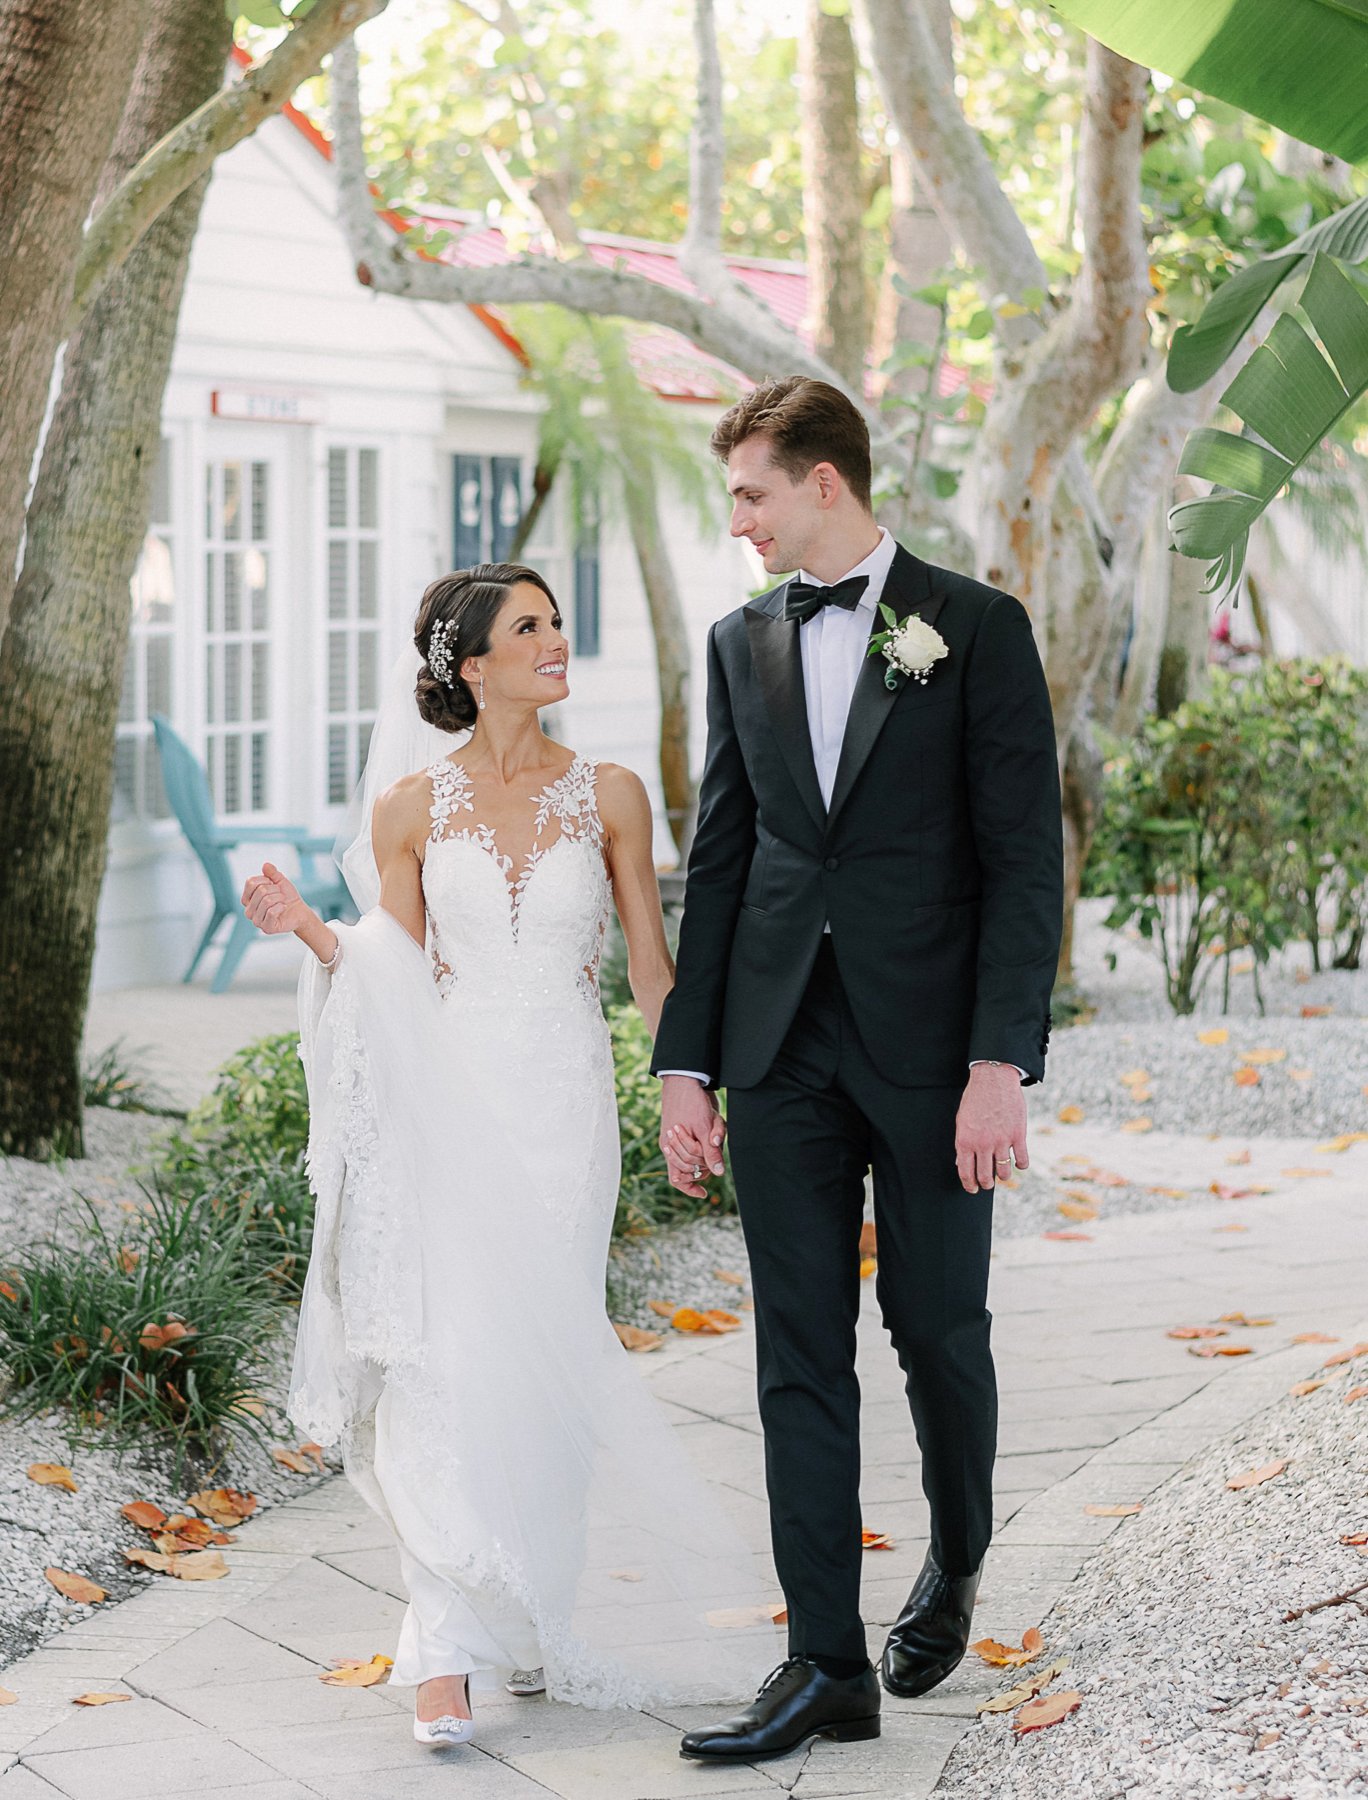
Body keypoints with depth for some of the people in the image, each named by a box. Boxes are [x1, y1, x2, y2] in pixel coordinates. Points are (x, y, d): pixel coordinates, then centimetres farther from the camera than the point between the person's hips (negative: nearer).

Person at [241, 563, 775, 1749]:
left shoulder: (608, 796, 4)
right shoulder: (413, 805, 3)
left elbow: (650, 964, 9)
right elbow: (395, 976, 7)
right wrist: (314, 932, -10)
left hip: (565, 1107, 1)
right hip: (451, 1104, -1)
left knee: (547, 1359, 2)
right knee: (451, 1352, -10)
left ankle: (536, 1623, 19)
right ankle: (449, 1650, -8)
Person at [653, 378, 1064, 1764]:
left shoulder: (977, 629, -3)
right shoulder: (741, 643, 10)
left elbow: (1024, 858, -7)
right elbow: (718, 863, 12)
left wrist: (1000, 1062, -15)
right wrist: (686, 1064, 7)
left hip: (930, 1043, -3)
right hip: (784, 1047, 4)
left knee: (938, 1326, 7)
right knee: (800, 1349, 1)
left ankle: (956, 1561, 35)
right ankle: (827, 1663, 4)